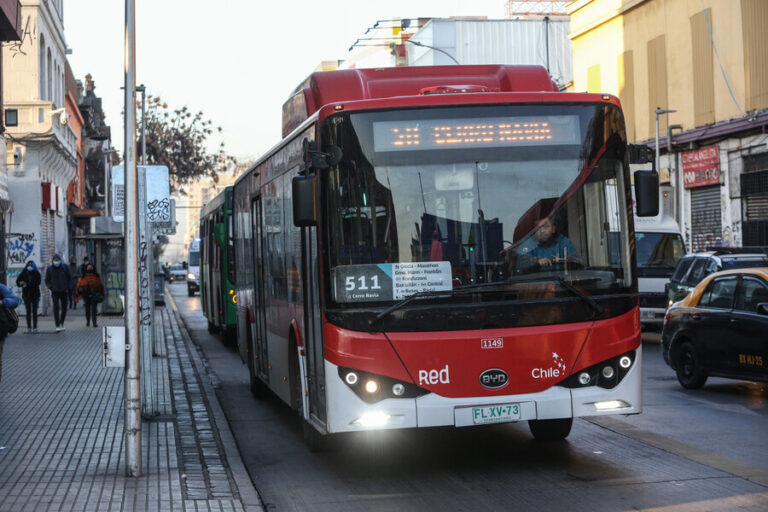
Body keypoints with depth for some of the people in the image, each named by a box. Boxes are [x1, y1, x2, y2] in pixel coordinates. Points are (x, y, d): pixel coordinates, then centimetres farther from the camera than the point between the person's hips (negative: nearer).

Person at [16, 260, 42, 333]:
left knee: (34, 312, -1)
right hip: (26, 295, 1)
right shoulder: (23, 273, 5)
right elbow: (17, 281, 6)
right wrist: (21, 284, -17)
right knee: (28, 312, 3)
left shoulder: (37, 273, 0)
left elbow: (38, 282, -14)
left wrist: (27, 284, -20)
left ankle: (35, 328, 1)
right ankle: (29, 328, 4)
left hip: (35, 295, -1)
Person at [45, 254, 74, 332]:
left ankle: (62, 324, 25)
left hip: (64, 291, 2)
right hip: (55, 291, -2)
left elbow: (69, 278, 9)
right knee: (56, 308, -10)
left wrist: (68, 288, 0)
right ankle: (57, 326, -9)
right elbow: (47, 281, 9)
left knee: (64, 308, 7)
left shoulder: (65, 267, 2)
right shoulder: (49, 269, 1)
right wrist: (51, 287, -6)